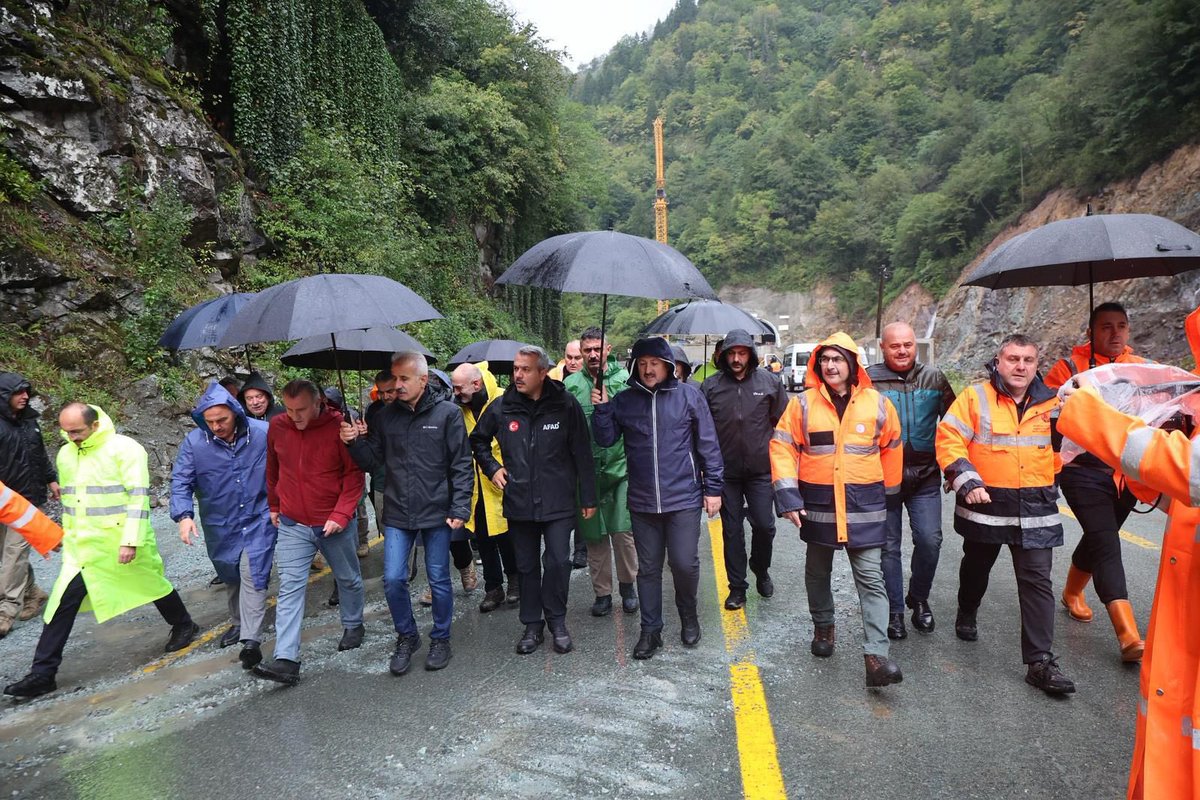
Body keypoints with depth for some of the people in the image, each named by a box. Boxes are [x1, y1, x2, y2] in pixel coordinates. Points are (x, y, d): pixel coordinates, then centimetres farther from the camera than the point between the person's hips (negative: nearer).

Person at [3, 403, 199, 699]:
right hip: (81, 545, 5)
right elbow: (68, 499, 18)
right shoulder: (65, 454, 7)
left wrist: (131, 541, -22)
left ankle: (183, 625, 36)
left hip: (121, 541, -5)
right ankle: (43, 673, 8)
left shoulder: (125, 449, -15)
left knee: (151, 585, 12)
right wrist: (68, 537, 20)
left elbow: (138, 497, -18)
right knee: (64, 601, 0)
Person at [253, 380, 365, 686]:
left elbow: (354, 474, -13)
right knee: (290, 588, -3)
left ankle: (353, 625, 40)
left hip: (334, 523, -2)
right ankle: (286, 660, -2)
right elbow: (272, 469, 12)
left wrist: (341, 514, -18)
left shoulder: (338, 427, -15)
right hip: (292, 525, 2)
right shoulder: (277, 426, -4)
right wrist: (274, 505, 18)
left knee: (348, 579, 16)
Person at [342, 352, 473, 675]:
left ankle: (440, 639, 29)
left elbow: (462, 465, -7)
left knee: (439, 579, 9)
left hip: (436, 512, -3)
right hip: (397, 514, 3)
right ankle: (406, 636, 26)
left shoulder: (447, 412, -7)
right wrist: (355, 442, -11)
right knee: (393, 579, 2)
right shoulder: (385, 416, 4)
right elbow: (372, 461, 8)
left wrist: (460, 508, -11)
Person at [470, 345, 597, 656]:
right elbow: (478, 440, 17)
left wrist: (588, 497, -3)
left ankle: (557, 621, 19)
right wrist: (491, 467, 3)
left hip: (558, 502, -2)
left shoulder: (566, 406, -8)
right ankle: (532, 625, 27)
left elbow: (582, 455, -4)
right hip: (519, 502, 3)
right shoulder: (501, 408, -1)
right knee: (527, 566, 12)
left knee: (558, 562, -3)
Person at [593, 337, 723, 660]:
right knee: (648, 568, 11)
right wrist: (601, 409, -11)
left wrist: (713, 488, -2)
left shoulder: (689, 395, -4)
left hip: (684, 499, -2)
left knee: (684, 563, -2)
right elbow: (605, 439, 4)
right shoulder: (623, 400, 4)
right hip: (642, 501, 3)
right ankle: (651, 630, 26)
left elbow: (708, 444, -1)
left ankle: (688, 615, 28)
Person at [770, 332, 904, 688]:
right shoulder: (803, 404, -5)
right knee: (818, 572, 17)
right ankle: (823, 627, 39)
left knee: (871, 579, -3)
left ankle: (876, 655, -2)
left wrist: (889, 494, 15)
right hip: (817, 503, 1)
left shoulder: (877, 404, -2)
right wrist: (788, 496, -12)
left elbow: (891, 448, 10)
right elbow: (782, 447, -5)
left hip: (865, 505, -1)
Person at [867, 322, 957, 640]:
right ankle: (894, 610, 22)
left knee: (930, 540, 1)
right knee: (889, 546, 7)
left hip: (925, 478, 2)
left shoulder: (934, 378, 4)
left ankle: (918, 599, 26)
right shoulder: (869, 381, -7)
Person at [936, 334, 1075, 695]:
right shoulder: (975, 397, -7)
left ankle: (1040, 661, 2)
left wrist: (1049, 484, 15)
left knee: (1037, 581, -2)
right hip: (985, 505, -1)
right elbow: (948, 439, -13)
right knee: (976, 567, 19)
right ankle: (967, 614, 46)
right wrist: (966, 481, -21)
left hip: (1036, 510, 2)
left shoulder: (1051, 402, 4)